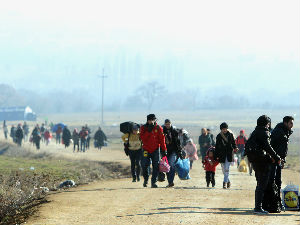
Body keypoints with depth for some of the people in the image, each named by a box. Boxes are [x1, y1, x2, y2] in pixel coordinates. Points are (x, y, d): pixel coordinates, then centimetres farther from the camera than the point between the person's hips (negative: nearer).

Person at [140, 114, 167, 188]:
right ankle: (145, 179, 18)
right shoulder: (143, 128, 1)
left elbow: (162, 139, 1)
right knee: (144, 165, -7)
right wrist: (148, 131, -21)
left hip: (155, 150, 0)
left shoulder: (158, 128, 0)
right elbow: (142, 138, -11)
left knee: (155, 166, -6)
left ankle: (153, 182, -1)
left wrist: (164, 150, -2)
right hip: (146, 150, 0)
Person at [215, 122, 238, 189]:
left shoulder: (230, 135, 3)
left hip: (229, 154, -2)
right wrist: (217, 156, 4)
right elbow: (217, 146, 7)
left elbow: (233, 142, 8)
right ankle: (228, 182, 22)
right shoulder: (219, 136, 5)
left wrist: (235, 148, -14)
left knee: (227, 169, -12)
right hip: (222, 155, 2)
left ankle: (225, 182, -13)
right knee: (224, 170, 7)